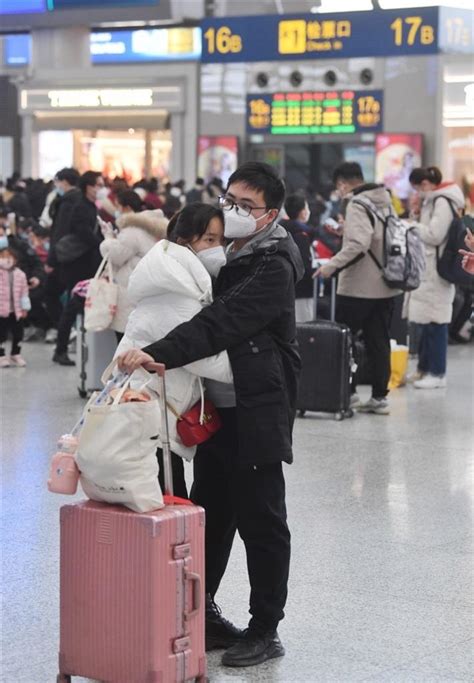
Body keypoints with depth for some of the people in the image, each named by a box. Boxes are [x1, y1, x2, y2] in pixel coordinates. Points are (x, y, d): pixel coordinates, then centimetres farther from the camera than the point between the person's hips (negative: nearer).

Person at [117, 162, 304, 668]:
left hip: (257, 412, -8)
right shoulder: (220, 254, 11)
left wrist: (159, 354, -38)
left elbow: (222, 322, -29)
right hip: (216, 405, 8)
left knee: (260, 519, 2)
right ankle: (200, 615, 27)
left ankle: (265, 631, 12)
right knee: (209, 513, 15)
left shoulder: (273, 268, -16)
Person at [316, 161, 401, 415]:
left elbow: (359, 244, -27)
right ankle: (380, 396, 11)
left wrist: (332, 266, -23)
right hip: (386, 285, 8)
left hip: (358, 287, -8)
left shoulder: (357, 205, -14)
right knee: (379, 342, 9)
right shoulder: (385, 202, 12)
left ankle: (348, 392, 6)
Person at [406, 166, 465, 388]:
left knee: (435, 322, -7)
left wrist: (412, 226, -6)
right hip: (426, 270, 9)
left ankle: (437, 372, -4)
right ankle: (424, 367, 17)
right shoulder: (431, 201, 18)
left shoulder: (443, 202, -12)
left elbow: (434, 235, -19)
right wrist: (416, 216, 5)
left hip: (436, 272, -9)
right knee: (426, 321, 11)